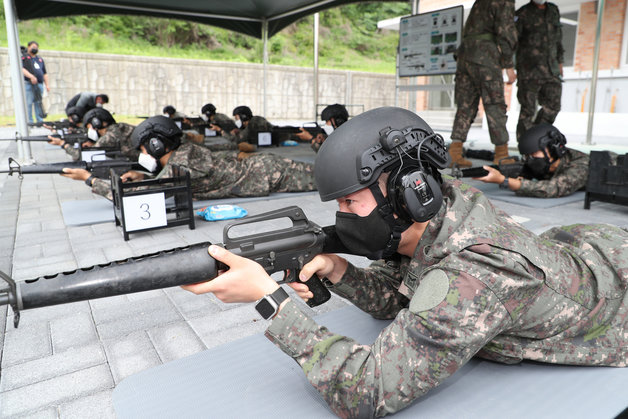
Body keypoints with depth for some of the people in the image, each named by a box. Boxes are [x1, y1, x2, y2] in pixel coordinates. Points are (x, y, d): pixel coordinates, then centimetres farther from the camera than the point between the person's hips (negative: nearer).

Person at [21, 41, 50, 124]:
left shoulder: (40, 59, 23)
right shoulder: (24, 57, 5)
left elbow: (45, 73, 24)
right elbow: (21, 69, -9)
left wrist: (47, 84, 14)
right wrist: (31, 76, -22)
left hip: (39, 84, 5)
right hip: (28, 84, -5)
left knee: (38, 103, 6)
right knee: (28, 104, -8)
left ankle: (40, 121, 8)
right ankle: (29, 122, -8)